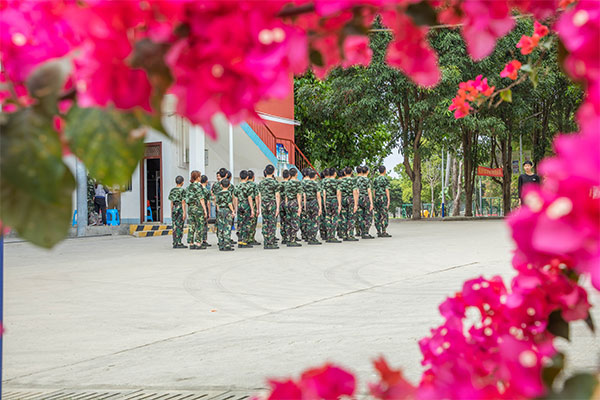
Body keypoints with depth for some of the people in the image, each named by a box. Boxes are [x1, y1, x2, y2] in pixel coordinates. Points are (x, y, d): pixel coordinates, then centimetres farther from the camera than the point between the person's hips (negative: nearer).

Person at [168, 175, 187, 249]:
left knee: (175, 227, 8)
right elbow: (183, 202, -13)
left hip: (174, 209, 6)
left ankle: (175, 243, 9)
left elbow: (171, 202, 13)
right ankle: (179, 243, -7)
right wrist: (184, 212, -13)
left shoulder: (172, 190, 10)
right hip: (180, 209, -6)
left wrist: (171, 212, 18)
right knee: (180, 227, -5)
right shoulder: (182, 190, -9)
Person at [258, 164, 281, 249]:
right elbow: (277, 196, -11)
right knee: (272, 224, -3)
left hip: (263, 205, 5)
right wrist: (278, 207, -10)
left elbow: (259, 196, 10)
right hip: (272, 204, -5)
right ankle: (270, 243, -5)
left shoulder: (261, 183, 7)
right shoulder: (275, 182, -8)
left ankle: (266, 243, 8)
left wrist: (260, 207, 16)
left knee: (265, 224, 7)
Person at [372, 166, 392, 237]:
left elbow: (374, 191, 11)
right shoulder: (385, 179, -6)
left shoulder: (375, 180, 12)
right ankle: (384, 232, -11)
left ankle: (379, 232, 5)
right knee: (384, 215, -6)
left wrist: (375, 200, 15)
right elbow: (387, 190, -11)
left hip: (376, 198, 6)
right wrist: (388, 200, -11)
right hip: (383, 198, -6)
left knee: (377, 216, 6)